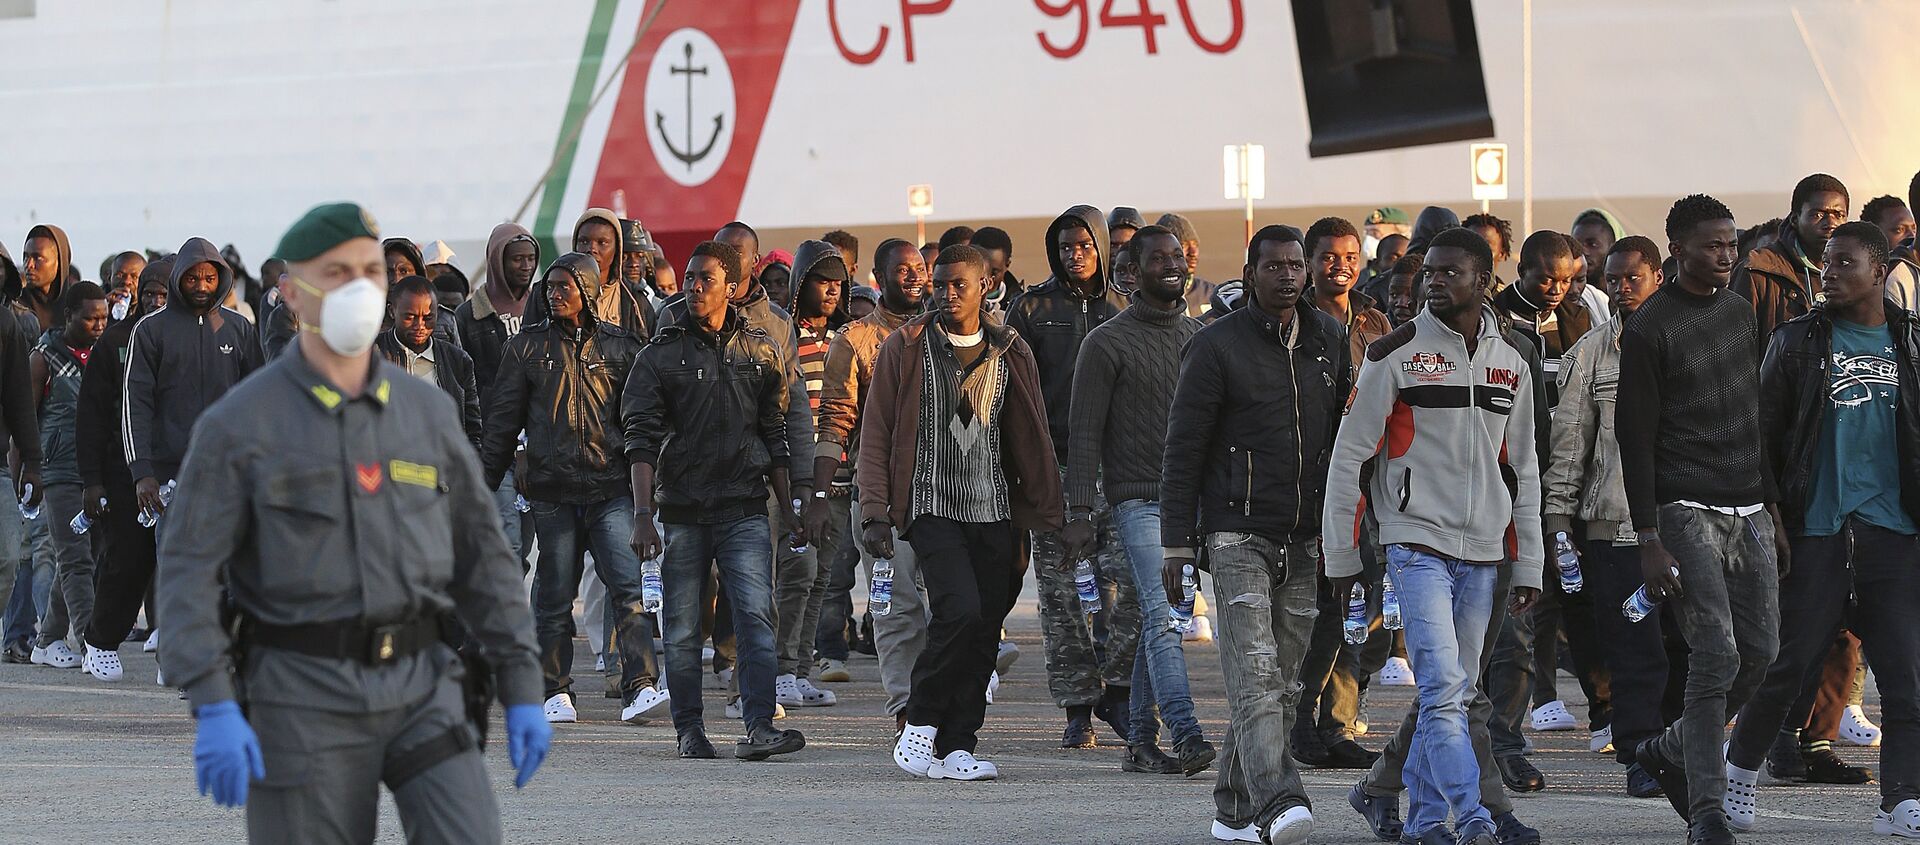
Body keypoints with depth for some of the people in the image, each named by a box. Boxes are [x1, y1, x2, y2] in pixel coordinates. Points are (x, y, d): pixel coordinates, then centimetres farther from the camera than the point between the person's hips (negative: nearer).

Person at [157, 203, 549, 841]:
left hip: (421, 689, 3)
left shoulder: (427, 412, 8)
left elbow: (481, 556, 12)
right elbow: (188, 571, -8)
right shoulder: (239, 423, -4)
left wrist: (522, 691, 5)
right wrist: (213, 709, -20)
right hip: (303, 697, -3)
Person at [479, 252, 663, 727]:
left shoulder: (620, 347, 8)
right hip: (552, 490, 1)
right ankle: (555, 692, 14)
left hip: (612, 488, -1)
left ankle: (640, 688, -17)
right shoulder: (527, 346, 9)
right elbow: (503, 421, 11)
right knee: (554, 595, 5)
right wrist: (484, 485, 8)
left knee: (628, 588, -12)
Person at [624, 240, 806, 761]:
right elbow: (642, 440, -4)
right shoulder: (661, 356, 2)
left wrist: (787, 508, 14)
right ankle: (689, 729, 14)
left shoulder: (760, 352, 10)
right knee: (682, 629, 4)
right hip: (682, 512, 0)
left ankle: (758, 728, -18)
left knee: (756, 615, -12)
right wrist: (643, 515, -14)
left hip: (745, 511, 1)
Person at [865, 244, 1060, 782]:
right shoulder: (905, 349, 2)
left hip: (995, 513, 4)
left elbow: (1032, 441, 15)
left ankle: (958, 747, 7)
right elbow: (875, 435, 3)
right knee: (961, 610, -20)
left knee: (984, 631, 1)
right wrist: (874, 512, -5)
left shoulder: (1010, 354, 11)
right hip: (933, 508, -4)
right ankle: (919, 728, -6)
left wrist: (1047, 515, 8)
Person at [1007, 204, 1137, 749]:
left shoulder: (1124, 309, 10)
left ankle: (1117, 689, 2)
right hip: (1056, 467, 0)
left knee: (1130, 579, -13)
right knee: (1062, 593, 1)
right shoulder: (1034, 308, 7)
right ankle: (1077, 709, 8)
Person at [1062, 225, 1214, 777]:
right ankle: (1186, 736, -27)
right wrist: (1079, 512, -11)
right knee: (1162, 614, -17)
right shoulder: (1107, 343, -2)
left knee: (1158, 621, 7)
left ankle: (1141, 741, 11)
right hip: (1138, 499, -5)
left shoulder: (1199, 336, 15)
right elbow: (1084, 433, -4)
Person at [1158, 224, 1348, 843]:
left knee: (1282, 680, 7)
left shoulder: (1329, 340, 11)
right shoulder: (1216, 346, -5)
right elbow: (1182, 451, -3)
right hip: (1238, 535, -6)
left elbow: (1344, 438, 18)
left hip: (1303, 539, 6)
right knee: (1256, 675, -16)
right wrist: (1176, 544, -6)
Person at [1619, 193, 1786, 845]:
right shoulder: (1650, 328, -7)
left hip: (1749, 514, 7)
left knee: (1761, 651, 4)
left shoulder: (1741, 312, 15)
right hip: (1688, 514, -7)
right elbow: (1635, 438, -9)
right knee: (1717, 656, -14)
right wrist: (1649, 540, -15)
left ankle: (1669, 752, 25)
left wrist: (1773, 509, 18)